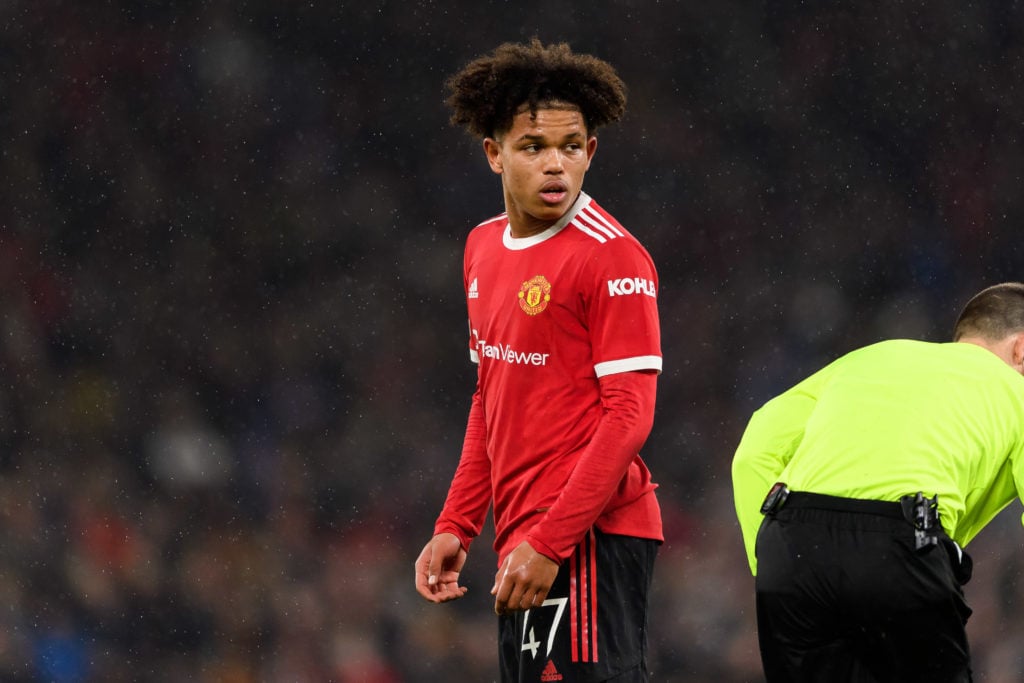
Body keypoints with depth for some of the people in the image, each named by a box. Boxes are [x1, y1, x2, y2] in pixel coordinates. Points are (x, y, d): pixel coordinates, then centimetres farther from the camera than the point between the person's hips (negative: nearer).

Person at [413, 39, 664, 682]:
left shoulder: (613, 258, -10)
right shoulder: (484, 248, 14)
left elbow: (628, 416, -15)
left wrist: (547, 544, -19)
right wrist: (455, 527, 16)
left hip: (590, 541, -8)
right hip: (525, 541, 8)